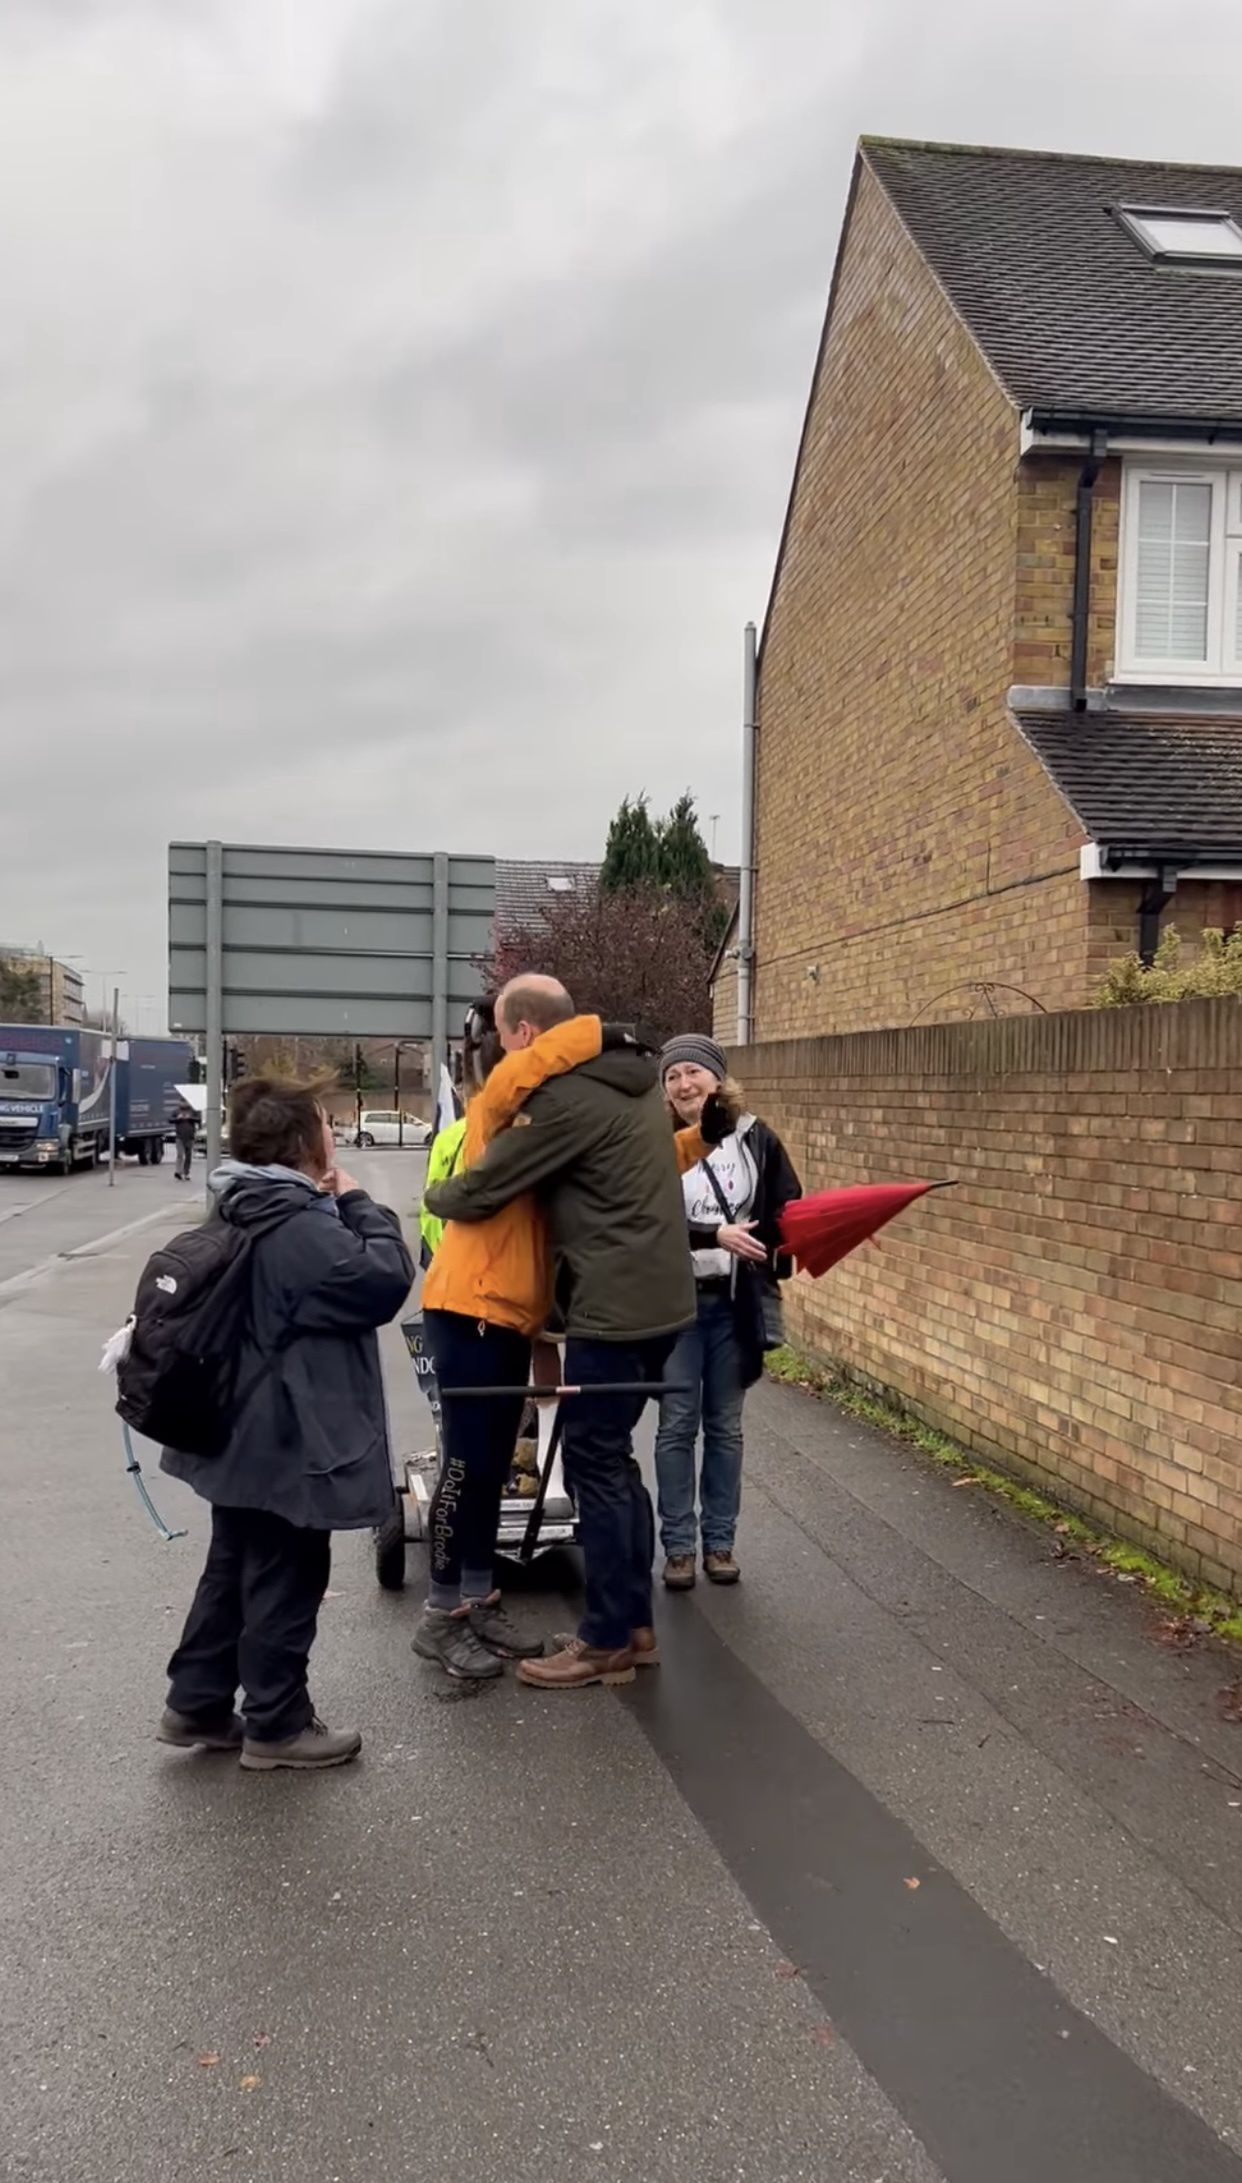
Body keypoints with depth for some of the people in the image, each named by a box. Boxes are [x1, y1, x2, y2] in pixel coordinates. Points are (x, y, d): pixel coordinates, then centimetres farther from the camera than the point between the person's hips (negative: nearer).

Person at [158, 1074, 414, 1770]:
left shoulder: (247, 1215, 9)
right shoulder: (301, 1229, -23)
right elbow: (386, 1280, -23)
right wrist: (356, 1202, -14)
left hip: (243, 1433, 10)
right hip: (289, 1442, -10)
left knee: (233, 1570, 20)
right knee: (285, 1583, 4)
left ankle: (196, 1704, 30)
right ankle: (277, 1725, 16)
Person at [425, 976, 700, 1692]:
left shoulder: (566, 1099, -17)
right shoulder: (636, 1081, 12)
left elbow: (479, 1194, -12)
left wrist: (435, 1195, 8)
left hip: (615, 1308, -9)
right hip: (659, 1297, 9)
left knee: (595, 1467, 1)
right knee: (616, 1460, 17)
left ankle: (607, 1641, 10)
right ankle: (636, 1621, 25)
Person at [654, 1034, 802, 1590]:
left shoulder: (755, 1139, -1)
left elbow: (789, 1210, 6)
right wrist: (715, 1235, -25)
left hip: (735, 1303, 2)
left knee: (725, 1426, 12)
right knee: (677, 1425, 5)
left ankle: (720, 1541, 23)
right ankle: (678, 1546, 15)